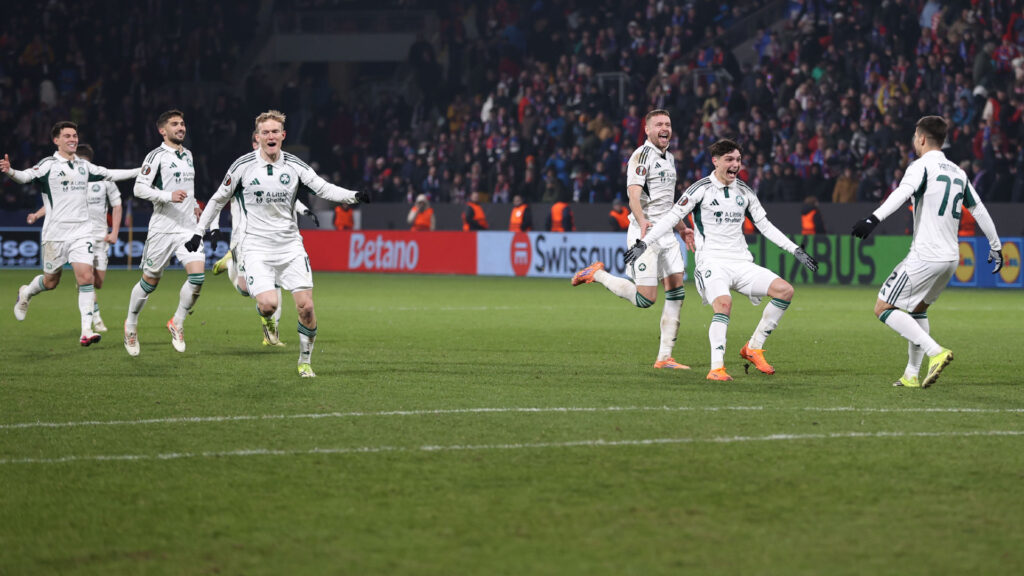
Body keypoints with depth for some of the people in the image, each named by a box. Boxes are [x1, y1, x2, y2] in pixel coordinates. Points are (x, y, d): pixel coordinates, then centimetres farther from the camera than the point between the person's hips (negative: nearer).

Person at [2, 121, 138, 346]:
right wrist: (10, 171, -42)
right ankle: (25, 293, 41)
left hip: (82, 231, 3)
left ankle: (86, 331, -12)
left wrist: (141, 171, 22)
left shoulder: (84, 166, 11)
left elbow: (110, 174, 23)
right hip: (55, 232, -3)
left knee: (86, 278, -11)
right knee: (50, 282, 7)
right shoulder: (49, 165, -5)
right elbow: (27, 176, -21)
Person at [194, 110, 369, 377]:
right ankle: (267, 319, 18)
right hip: (255, 246, -2)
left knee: (305, 306, -8)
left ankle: (305, 361, 12)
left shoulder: (294, 165, 1)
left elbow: (324, 188, -1)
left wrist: (354, 196, -19)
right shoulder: (243, 165, -4)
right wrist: (200, 232, 10)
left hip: (290, 245, 2)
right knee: (269, 303, -21)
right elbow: (219, 199, 8)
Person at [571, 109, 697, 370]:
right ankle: (597, 274, 9)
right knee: (646, 298, -12)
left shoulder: (669, 158, 19)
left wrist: (682, 229, 32)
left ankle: (664, 357, 2)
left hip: (666, 234, 8)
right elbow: (634, 195, -22)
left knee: (676, 293, -1)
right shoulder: (642, 156, -9)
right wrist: (642, 222, -38)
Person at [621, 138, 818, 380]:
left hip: (741, 263, 6)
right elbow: (671, 218, -4)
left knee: (785, 290, -12)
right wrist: (643, 243, -14)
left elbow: (765, 226, 21)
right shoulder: (702, 188, -3)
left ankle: (754, 348, -1)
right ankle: (716, 368, -34)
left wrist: (796, 251, 17)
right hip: (712, 262, -5)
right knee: (723, 303, -34)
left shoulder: (744, 191, 13)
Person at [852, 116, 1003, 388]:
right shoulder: (958, 173, 15)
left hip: (925, 257, -8)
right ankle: (912, 375, 21)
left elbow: (902, 193, -27)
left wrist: (874, 218, -41)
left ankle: (935, 352, -17)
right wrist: (996, 247, 32)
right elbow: (979, 211, 21)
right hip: (951, 257, 8)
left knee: (883, 308, -3)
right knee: (918, 309, 25)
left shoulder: (922, 166, -7)